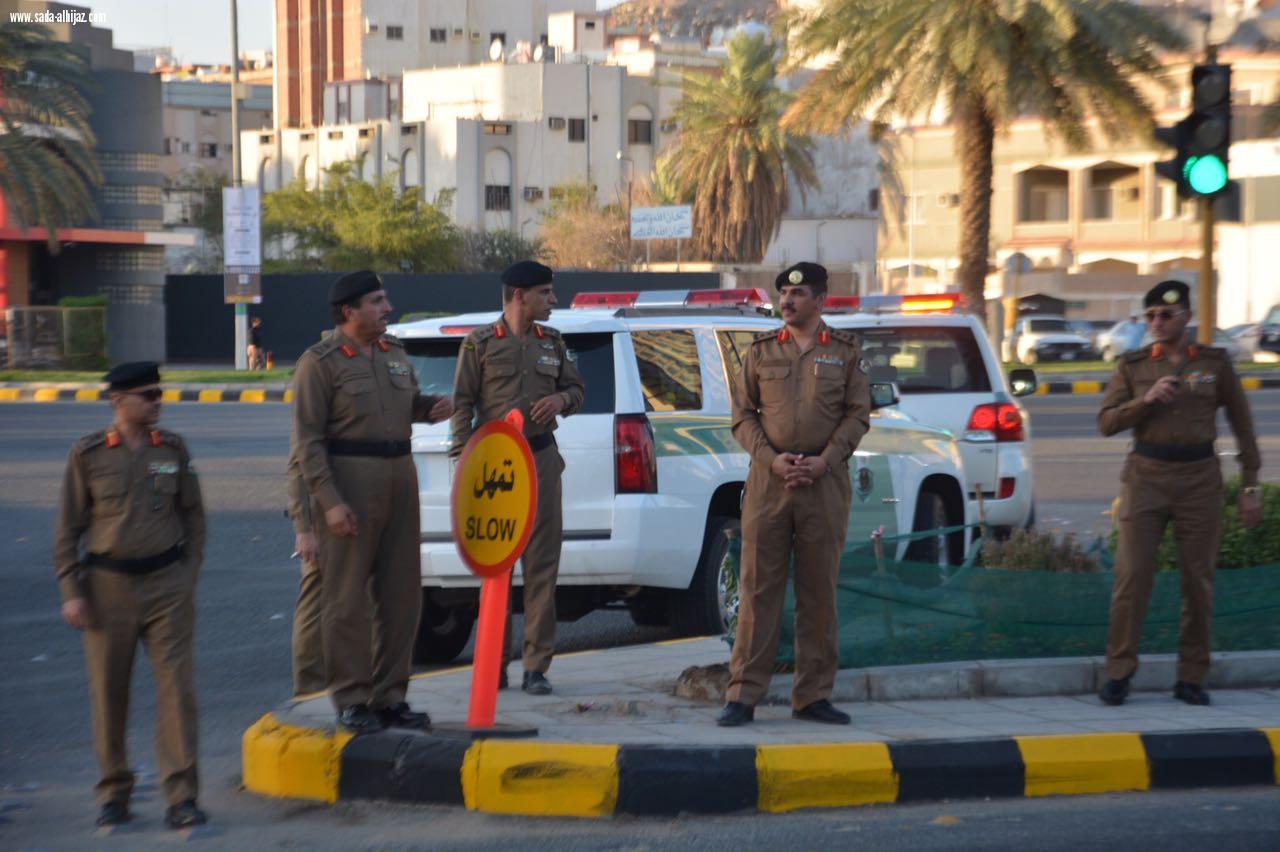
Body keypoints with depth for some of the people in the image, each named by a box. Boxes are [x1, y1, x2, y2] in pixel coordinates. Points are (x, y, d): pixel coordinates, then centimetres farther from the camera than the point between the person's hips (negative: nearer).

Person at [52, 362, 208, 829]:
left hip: (167, 584, 1)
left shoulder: (173, 449, 4)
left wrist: (189, 576, 5)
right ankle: (114, 793, 19)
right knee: (109, 693, 5)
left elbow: (192, 515, 12)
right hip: (109, 586, -1)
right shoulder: (88, 453, -1)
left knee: (177, 687, -6)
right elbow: (68, 528, 2)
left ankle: (181, 796, -4)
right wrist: (71, 592, -4)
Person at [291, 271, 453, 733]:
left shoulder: (395, 353, 15)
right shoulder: (320, 362, -6)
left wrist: (433, 406, 6)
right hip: (348, 478, -7)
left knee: (400, 593, 8)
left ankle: (389, 696, 17)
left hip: (400, 475, 7)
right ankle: (351, 701, 2)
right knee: (348, 597, -4)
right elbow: (307, 439, -10)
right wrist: (329, 501, -18)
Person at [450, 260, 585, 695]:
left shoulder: (552, 342, 12)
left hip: (541, 457, 3)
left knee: (542, 562, 0)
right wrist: (463, 460, -10)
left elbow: (576, 389, 20)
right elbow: (462, 404, -2)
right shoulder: (480, 343, -1)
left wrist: (560, 399, -4)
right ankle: (495, 663, 10)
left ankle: (536, 666, 4)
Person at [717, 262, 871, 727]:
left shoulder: (846, 351, 7)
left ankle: (812, 696, 11)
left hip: (825, 481, 0)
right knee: (758, 588, -2)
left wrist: (824, 462, -10)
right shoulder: (761, 350, 9)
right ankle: (743, 695, -1)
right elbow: (743, 415, 7)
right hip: (768, 479, 0)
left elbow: (857, 414, 4)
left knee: (819, 591, 4)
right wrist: (773, 460, -8)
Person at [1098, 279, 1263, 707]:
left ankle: (1191, 679, 10)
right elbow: (1107, 422, 1)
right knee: (1131, 577, -7)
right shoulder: (1133, 366, 6)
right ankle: (1119, 675, -1)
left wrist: (1250, 486, 5)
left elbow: (1243, 425, 9)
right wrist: (1147, 399, -14)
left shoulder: (1214, 363, 5)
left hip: (1199, 479, 0)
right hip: (1146, 476, 0)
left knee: (1198, 582, 2)